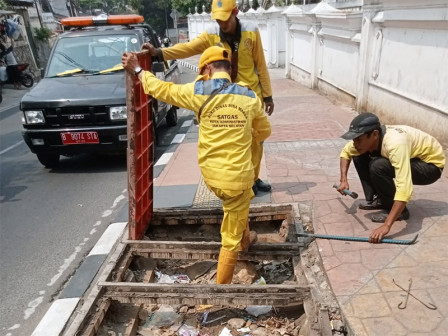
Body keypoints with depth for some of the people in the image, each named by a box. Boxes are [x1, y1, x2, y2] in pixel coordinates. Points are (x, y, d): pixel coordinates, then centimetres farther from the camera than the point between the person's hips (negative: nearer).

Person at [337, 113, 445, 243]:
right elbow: (345, 152, 6)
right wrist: (343, 180, -8)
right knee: (359, 157, -6)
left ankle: (400, 211, -11)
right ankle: (378, 199, 6)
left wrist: (386, 225, -47)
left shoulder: (395, 143, -38)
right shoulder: (367, 138, -15)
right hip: (413, 158, 7)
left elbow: (404, 189, -44)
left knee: (378, 166, -31)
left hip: (431, 165, -7)